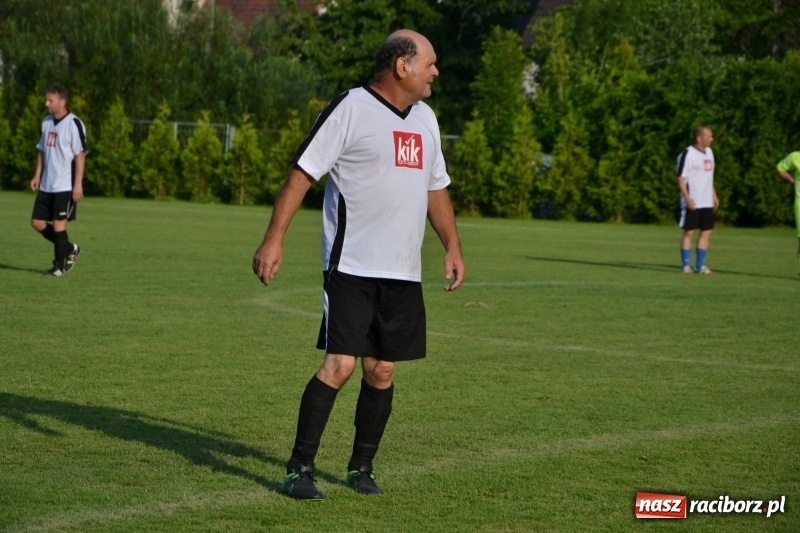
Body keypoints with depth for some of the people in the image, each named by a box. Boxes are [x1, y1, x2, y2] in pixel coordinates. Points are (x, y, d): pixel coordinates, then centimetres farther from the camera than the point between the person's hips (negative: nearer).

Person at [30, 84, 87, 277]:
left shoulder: (74, 124, -12)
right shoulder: (47, 122, 11)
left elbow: (80, 155, -14)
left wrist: (78, 184, -17)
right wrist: (37, 175, 11)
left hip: (65, 186, -8)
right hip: (46, 185, 8)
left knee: (59, 224, -6)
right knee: (37, 222, 6)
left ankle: (60, 266, 6)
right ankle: (69, 249, 23)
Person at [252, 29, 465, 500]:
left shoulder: (425, 118, 14)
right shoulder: (351, 108, -8)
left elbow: (436, 188, 25)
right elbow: (303, 173, -9)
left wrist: (452, 246, 17)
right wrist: (274, 240, -15)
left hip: (403, 273, 7)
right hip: (351, 266, -6)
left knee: (381, 370, 8)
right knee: (340, 365, -12)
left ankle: (362, 468, 21)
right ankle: (300, 469, -4)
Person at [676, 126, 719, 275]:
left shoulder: (709, 152, 13)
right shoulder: (688, 154, -11)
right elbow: (681, 178, -13)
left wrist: (714, 195, 19)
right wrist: (687, 198, -21)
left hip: (707, 202, 7)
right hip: (692, 202, -7)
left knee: (707, 231, 6)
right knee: (689, 232, -2)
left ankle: (700, 266, 13)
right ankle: (686, 266, 3)